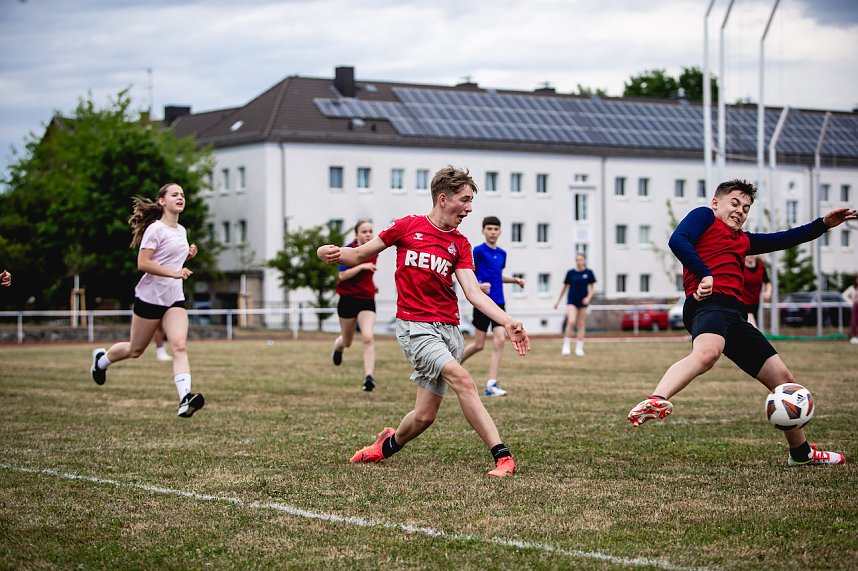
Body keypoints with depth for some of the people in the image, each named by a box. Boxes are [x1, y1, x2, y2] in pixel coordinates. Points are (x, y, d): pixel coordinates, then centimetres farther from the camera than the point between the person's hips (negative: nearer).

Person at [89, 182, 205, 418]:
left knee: (179, 346, -16)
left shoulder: (181, 231, 13)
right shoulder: (156, 229, -12)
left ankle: (185, 399, -29)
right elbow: (143, 263, -19)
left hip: (174, 299, 6)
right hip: (150, 297, -6)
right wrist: (174, 273, -25)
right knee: (135, 350, 10)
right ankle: (101, 359, 41)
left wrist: (188, 255, 8)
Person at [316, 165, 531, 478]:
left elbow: (474, 293, 0)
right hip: (414, 325, -4)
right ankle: (502, 456, -25)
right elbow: (360, 255, 8)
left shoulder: (460, 244, 10)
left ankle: (387, 445, 33)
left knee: (425, 415, 1)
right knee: (463, 380, -24)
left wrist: (507, 322, -14)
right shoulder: (408, 226, 1)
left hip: (448, 329, 4)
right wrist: (334, 253, -14)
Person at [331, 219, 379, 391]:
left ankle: (368, 377, -23)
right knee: (347, 342, 15)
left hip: (367, 300, 2)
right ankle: (338, 345, 54)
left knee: (368, 337, -20)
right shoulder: (348, 251, -10)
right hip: (348, 299, -2)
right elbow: (342, 275, -22)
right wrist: (362, 266, -29)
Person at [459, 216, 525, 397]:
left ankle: (491, 385, -10)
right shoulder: (478, 251, -6)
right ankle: (455, 365, 29)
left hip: (499, 303, 5)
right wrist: (479, 285, -26)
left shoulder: (502, 253, 13)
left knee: (500, 341, -10)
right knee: (479, 345, 0)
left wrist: (515, 280, 13)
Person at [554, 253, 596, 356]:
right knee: (571, 321, -19)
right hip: (572, 301, -2)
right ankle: (566, 346, -10)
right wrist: (558, 300, 10)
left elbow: (592, 287, 7)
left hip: (583, 302, 2)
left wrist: (588, 297, -10)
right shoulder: (571, 273, -1)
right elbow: (564, 287, 8)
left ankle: (579, 348, 13)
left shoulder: (589, 273, 0)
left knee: (581, 325, 5)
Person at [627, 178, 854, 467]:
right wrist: (705, 275, -16)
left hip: (735, 315, 9)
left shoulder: (743, 240, 34)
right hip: (708, 302, -8)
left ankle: (801, 452, 27)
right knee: (707, 352, -43)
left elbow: (784, 239, 41)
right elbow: (677, 241, -6)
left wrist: (823, 224, 31)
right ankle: (655, 401, -63)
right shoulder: (704, 216, 13)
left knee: (783, 378, 12)